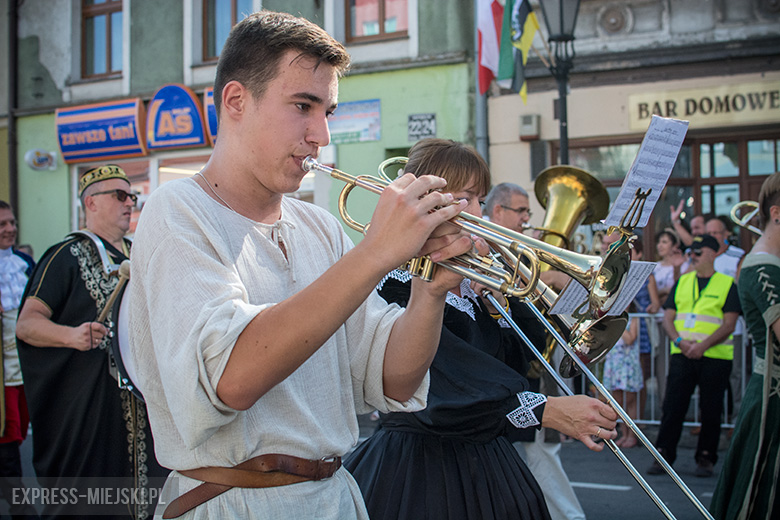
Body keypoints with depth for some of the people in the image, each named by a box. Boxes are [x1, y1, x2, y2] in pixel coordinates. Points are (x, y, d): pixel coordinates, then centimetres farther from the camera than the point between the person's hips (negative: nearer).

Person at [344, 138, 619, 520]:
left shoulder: (469, 280, 8)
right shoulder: (397, 282, -16)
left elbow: (511, 368, 10)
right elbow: (444, 391, -27)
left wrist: (495, 305, -3)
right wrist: (548, 410, -30)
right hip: (420, 470, -7)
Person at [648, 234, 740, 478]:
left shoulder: (727, 284, 2)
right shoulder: (682, 282, 14)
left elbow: (729, 324, -6)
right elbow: (668, 318, 9)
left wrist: (703, 345, -19)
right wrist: (680, 340, -9)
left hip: (715, 357, -3)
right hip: (682, 355, 3)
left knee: (711, 410, 3)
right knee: (672, 407, 0)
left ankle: (706, 458, 15)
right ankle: (663, 455, 8)